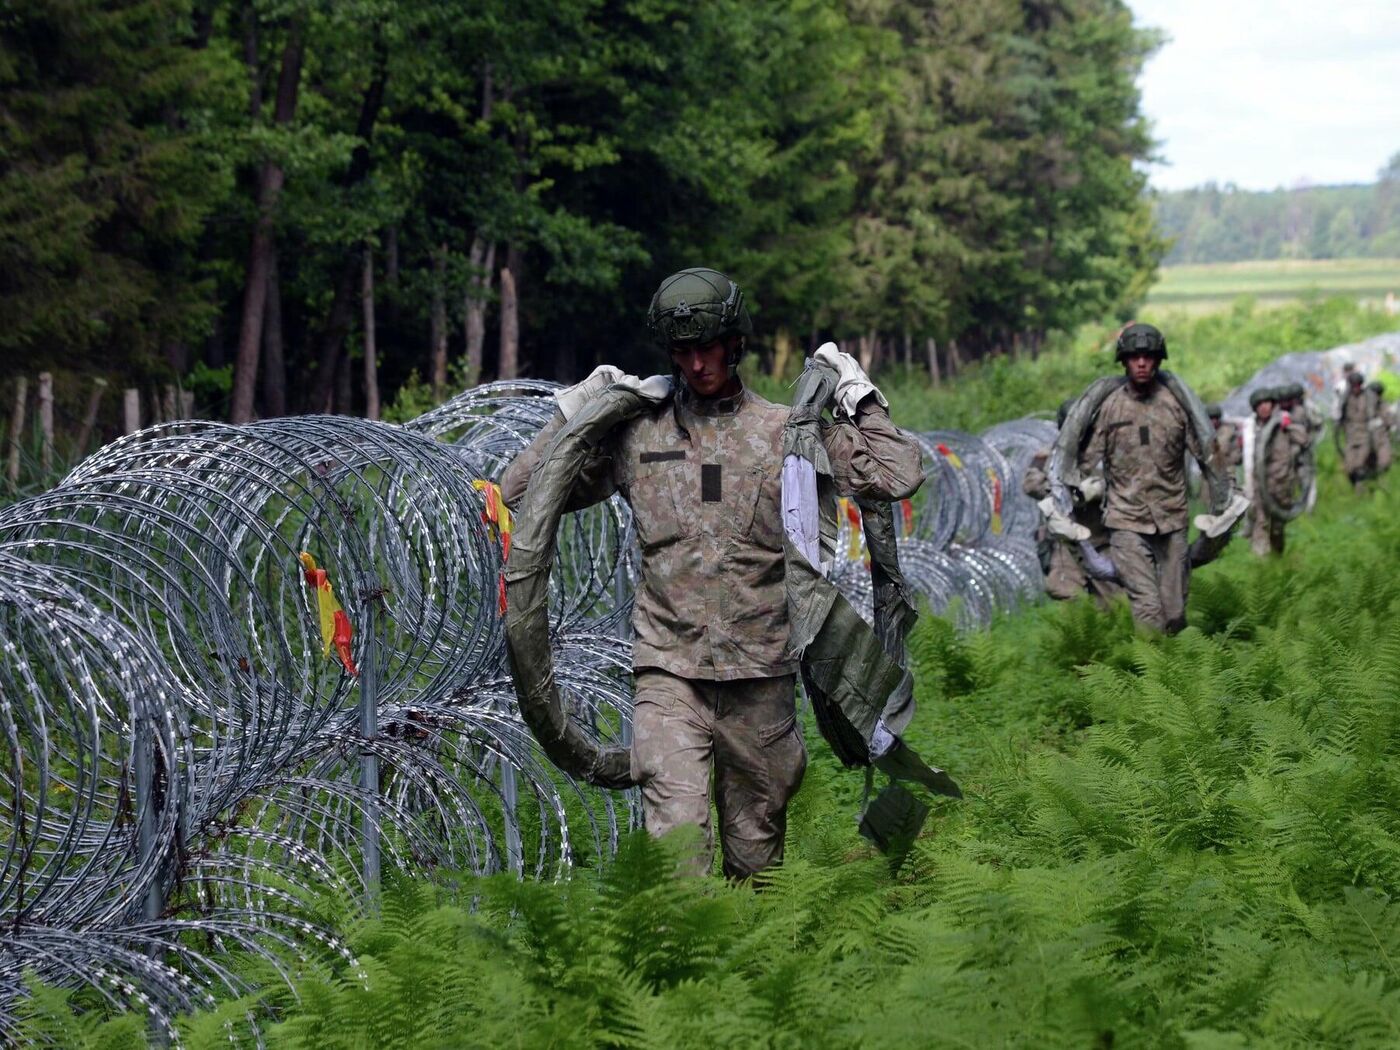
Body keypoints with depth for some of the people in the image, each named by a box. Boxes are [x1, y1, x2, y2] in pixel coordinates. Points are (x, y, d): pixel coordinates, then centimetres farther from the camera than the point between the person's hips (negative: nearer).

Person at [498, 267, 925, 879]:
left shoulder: (787, 431, 6)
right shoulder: (636, 434, 7)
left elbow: (898, 477, -1)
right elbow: (519, 494, 11)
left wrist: (858, 395, 2)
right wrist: (571, 412, 6)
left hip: (761, 673, 1)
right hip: (668, 672, -1)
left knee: (755, 844, 10)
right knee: (676, 833, -17)